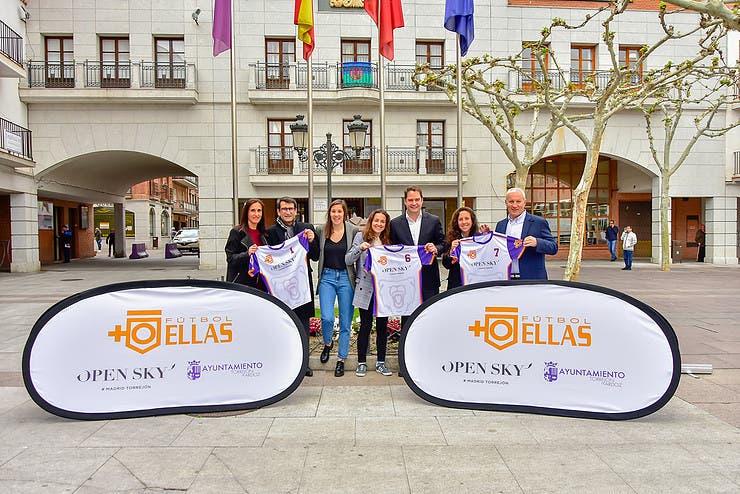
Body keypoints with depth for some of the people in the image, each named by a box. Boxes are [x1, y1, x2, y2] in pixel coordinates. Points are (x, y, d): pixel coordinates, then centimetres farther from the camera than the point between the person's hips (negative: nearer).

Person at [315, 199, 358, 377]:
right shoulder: (321, 230, 2)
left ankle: (341, 359, 21)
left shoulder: (353, 230, -3)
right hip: (327, 277, 1)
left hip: (346, 277, -1)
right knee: (327, 318, -10)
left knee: (345, 322, 5)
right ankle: (328, 343, 24)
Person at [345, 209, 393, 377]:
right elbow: (348, 260, -4)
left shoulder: (388, 241, 12)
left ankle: (381, 362, 20)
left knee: (382, 326, 8)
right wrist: (360, 248, -18)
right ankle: (361, 363, 16)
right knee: (365, 326, 2)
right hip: (366, 289, -3)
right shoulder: (361, 236, 2)